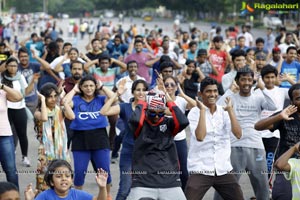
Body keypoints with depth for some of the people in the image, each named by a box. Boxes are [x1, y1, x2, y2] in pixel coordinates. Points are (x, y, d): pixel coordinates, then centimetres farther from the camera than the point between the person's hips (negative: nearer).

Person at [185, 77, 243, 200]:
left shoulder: (225, 112, 6)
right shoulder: (195, 112, -4)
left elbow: (238, 134, -9)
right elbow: (200, 137, -21)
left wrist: (230, 110, -9)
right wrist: (203, 110, -18)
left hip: (223, 170, 4)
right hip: (201, 170, -4)